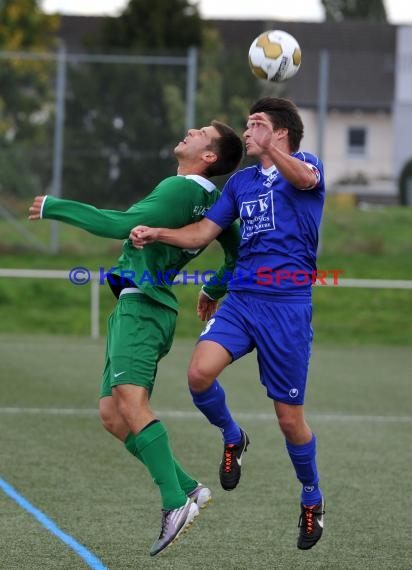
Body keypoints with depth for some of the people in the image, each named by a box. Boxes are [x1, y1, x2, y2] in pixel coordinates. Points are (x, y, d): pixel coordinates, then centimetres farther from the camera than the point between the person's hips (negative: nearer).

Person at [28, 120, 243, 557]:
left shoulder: (180, 190, -12)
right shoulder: (212, 200, 16)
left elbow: (120, 226, -20)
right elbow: (237, 254, 29)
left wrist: (54, 207, -12)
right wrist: (214, 291, 46)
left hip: (141, 305, -10)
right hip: (134, 308, 10)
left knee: (129, 398, -25)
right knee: (112, 416, 6)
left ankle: (176, 503, -33)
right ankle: (187, 488, 3)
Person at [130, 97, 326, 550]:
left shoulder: (306, 164, 2)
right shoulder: (240, 181, 20)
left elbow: (305, 178, -24)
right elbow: (203, 232, 20)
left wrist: (269, 146, -37)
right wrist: (156, 233, 5)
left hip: (288, 304, -5)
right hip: (241, 298, 5)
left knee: (289, 417, 0)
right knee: (200, 372, -22)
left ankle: (312, 498, 25)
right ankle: (233, 439, 9)